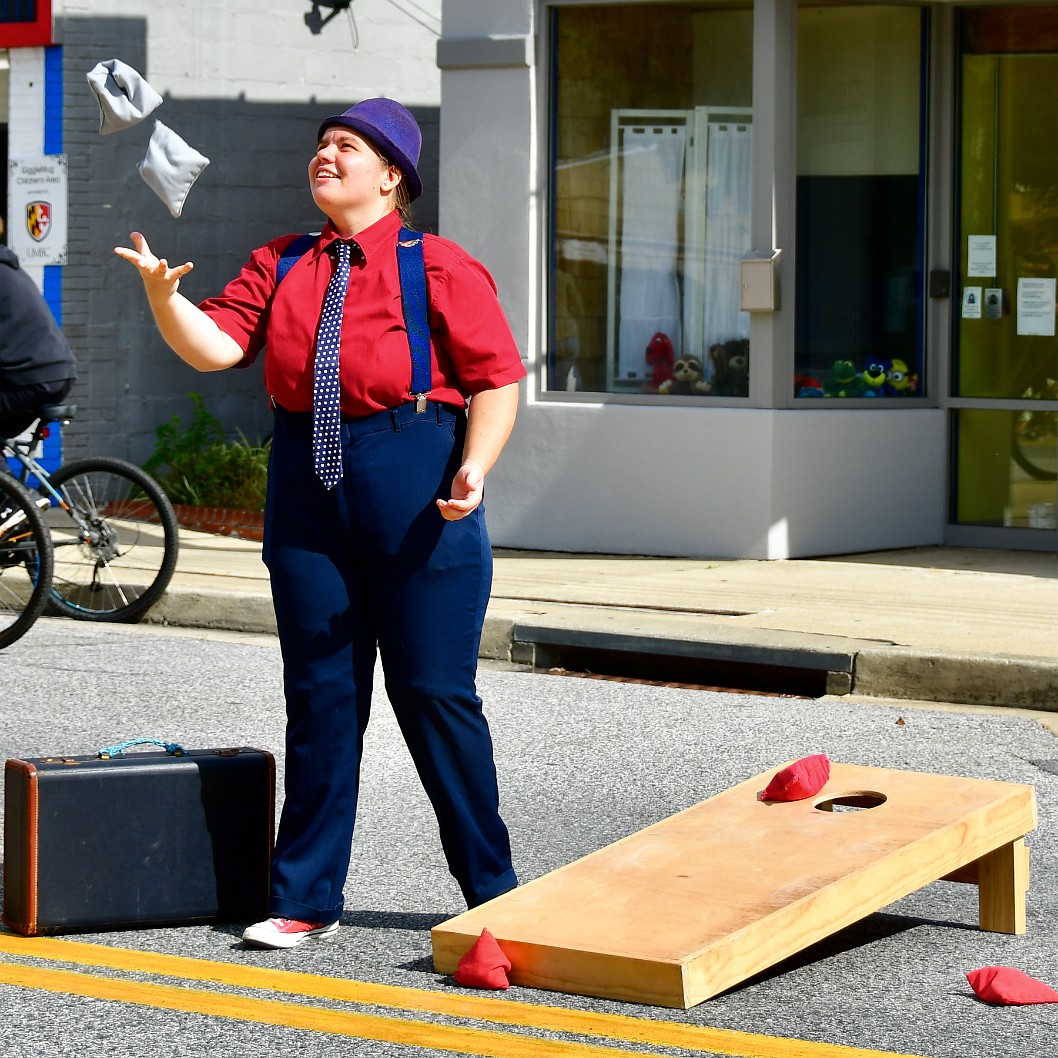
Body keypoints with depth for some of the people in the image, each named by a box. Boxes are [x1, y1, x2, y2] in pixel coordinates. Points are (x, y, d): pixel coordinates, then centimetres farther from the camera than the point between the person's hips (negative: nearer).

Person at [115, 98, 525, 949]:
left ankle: (493, 893, 10)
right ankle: (307, 900, 14)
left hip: (416, 494, -5)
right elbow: (215, 345, 1)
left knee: (433, 693, -2)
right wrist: (164, 294, -17)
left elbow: (497, 380, -5)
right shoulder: (281, 266, 13)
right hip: (307, 494, 5)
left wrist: (475, 466, -20)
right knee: (320, 695, 8)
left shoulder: (439, 267, -1)